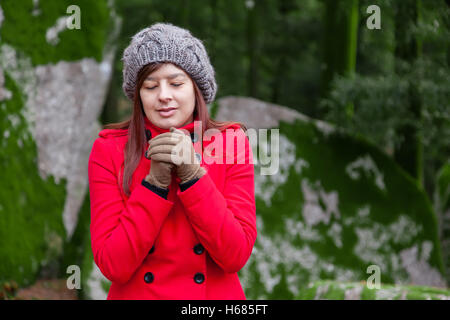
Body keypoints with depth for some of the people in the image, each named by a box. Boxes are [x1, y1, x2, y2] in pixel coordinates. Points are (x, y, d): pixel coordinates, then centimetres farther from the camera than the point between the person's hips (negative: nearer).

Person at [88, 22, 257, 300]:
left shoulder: (230, 143, -6)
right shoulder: (109, 150, -8)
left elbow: (236, 255, -15)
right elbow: (113, 266, -15)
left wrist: (192, 173, -22)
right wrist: (156, 180, -22)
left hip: (216, 294, 1)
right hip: (136, 294, 0)